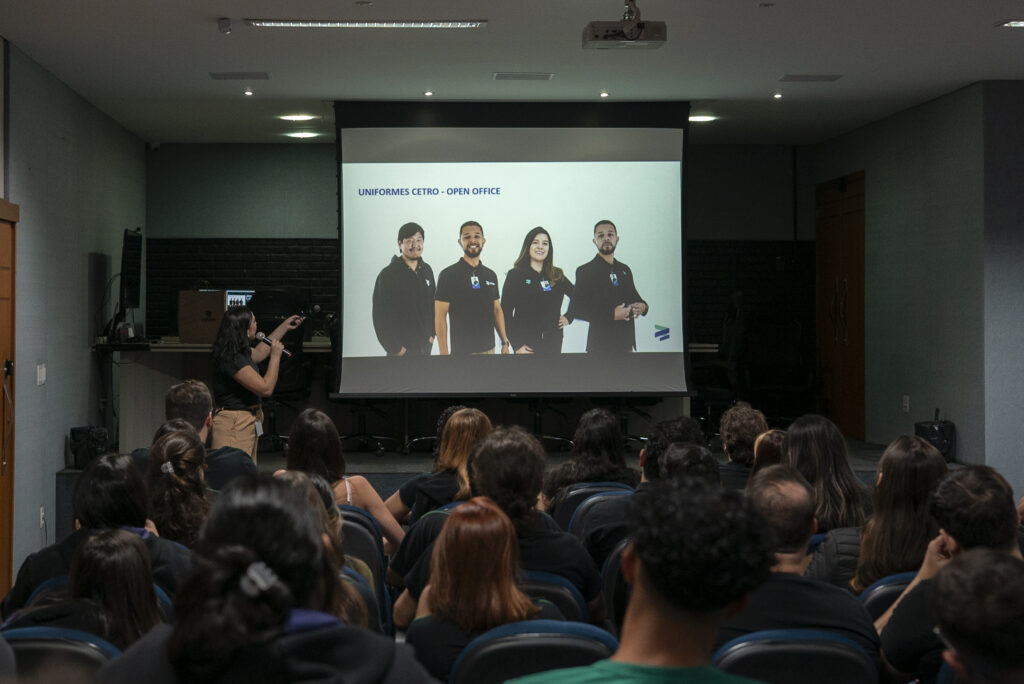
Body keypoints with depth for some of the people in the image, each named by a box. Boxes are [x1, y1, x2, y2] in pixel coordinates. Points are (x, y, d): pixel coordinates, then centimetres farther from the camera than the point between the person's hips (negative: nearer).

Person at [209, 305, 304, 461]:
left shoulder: (240, 352, 9)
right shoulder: (231, 359, -23)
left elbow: (259, 352, 33)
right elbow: (266, 388, -23)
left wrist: (285, 326, 36)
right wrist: (275, 356, -12)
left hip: (248, 422, 11)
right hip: (234, 424, -11)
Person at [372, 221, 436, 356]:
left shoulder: (426, 270, 9)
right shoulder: (387, 274, -8)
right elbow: (380, 316, -10)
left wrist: (431, 334, 9)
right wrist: (395, 348, -12)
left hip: (425, 346, 5)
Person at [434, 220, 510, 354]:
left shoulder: (491, 275, 10)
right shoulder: (448, 275, -7)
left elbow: (497, 310, 14)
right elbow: (440, 316, -10)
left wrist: (505, 343, 6)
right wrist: (443, 353, -15)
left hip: (490, 348, 5)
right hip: (462, 350, -5)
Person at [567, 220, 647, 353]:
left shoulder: (625, 270, 14)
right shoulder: (585, 271, -4)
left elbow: (634, 296, 25)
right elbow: (575, 310, -11)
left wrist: (642, 306, -1)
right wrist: (611, 314, -20)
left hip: (626, 342, 5)